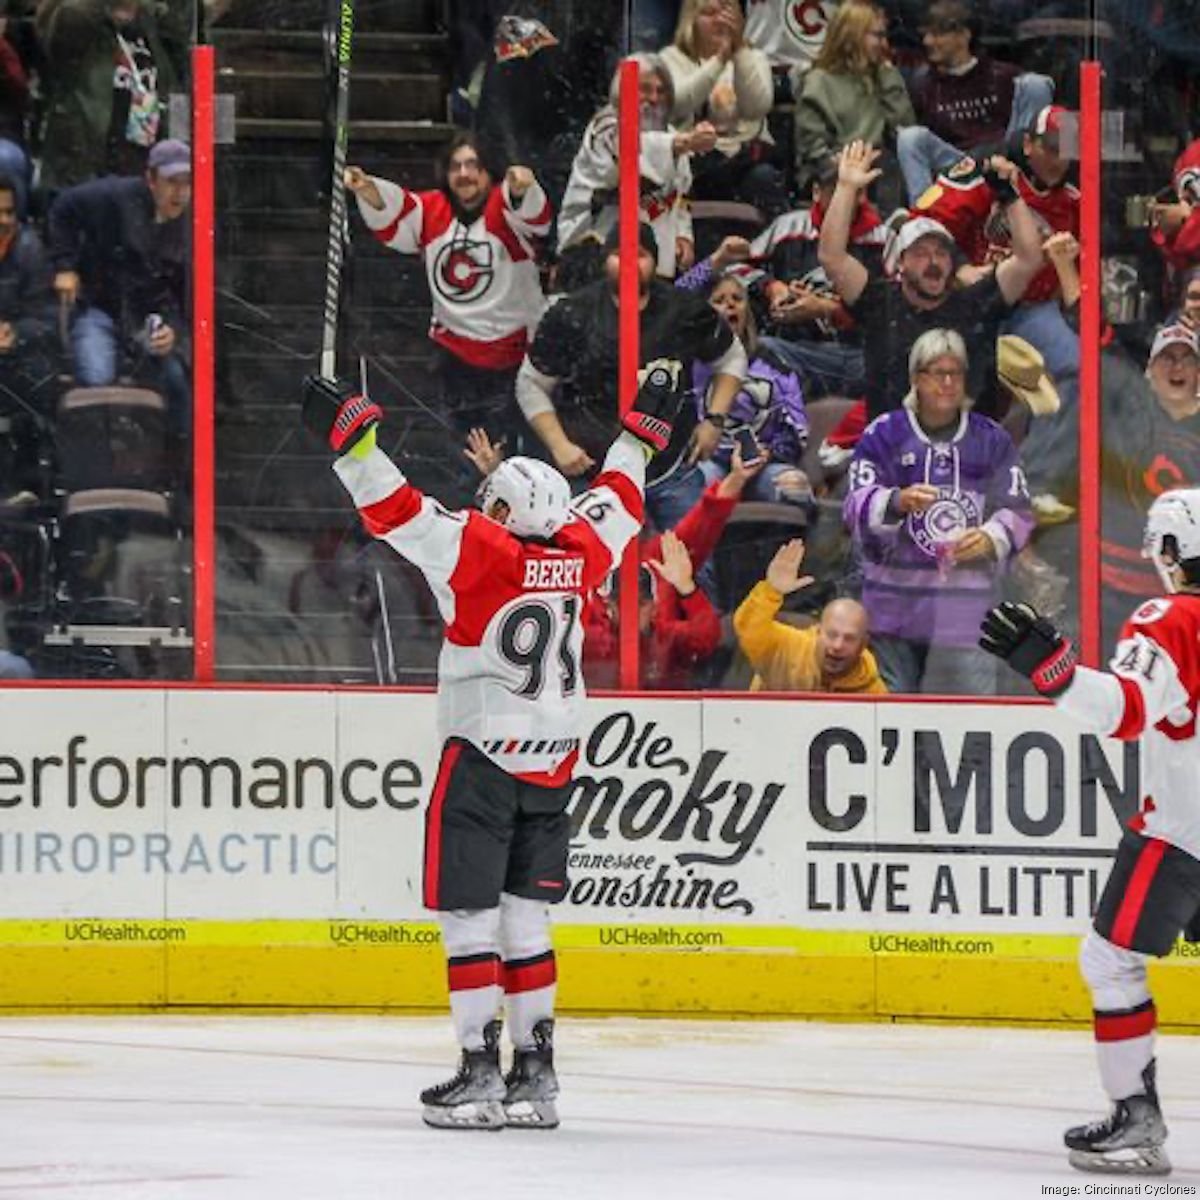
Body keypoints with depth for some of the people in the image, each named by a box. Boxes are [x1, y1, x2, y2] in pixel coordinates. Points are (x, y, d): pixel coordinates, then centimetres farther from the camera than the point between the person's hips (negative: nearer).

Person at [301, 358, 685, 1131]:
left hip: (482, 762, -6)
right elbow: (618, 500, 22)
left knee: (468, 915, -2)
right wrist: (647, 426, 36)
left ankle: (482, 1072, -7)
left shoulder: (480, 552, -11)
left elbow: (399, 511, -18)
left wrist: (348, 436, -17)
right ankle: (536, 1075, 10)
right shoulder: (578, 554, 5)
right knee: (525, 918, 11)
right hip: (554, 764, 6)